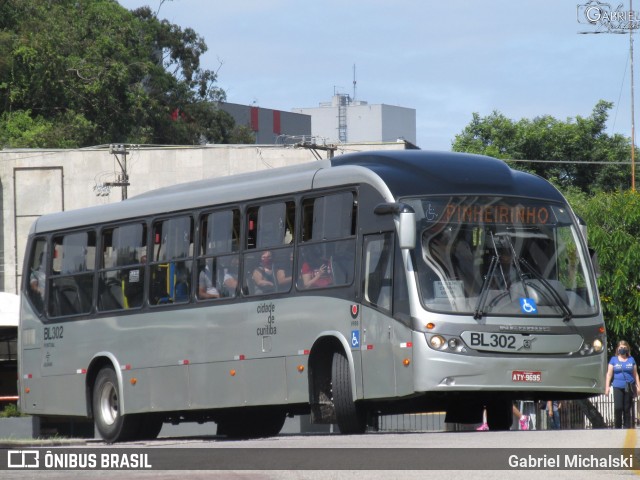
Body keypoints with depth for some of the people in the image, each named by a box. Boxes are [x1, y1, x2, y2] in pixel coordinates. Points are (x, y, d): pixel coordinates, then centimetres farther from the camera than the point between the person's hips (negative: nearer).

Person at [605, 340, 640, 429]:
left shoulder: (631, 360, 12)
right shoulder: (613, 360, 8)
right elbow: (609, 374, 6)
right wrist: (607, 386, -2)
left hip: (629, 388, 1)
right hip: (618, 387, -1)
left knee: (627, 409, 1)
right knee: (618, 408, -13)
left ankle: (627, 427, 5)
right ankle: (617, 427, -4)